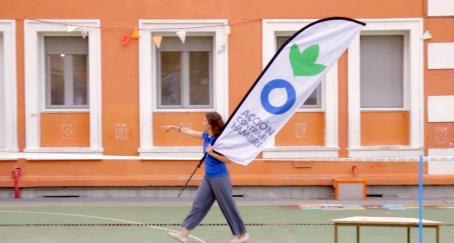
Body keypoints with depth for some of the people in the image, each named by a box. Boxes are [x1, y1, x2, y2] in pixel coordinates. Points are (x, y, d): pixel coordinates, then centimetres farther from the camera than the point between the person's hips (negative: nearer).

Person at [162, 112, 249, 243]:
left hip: (219, 177, -8)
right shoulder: (206, 136, 4)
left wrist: (212, 153, -23)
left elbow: (229, 160, -20)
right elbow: (190, 132, 20)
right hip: (208, 177, 8)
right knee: (199, 204, 7)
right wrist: (174, 127, 27)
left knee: (228, 206, 2)